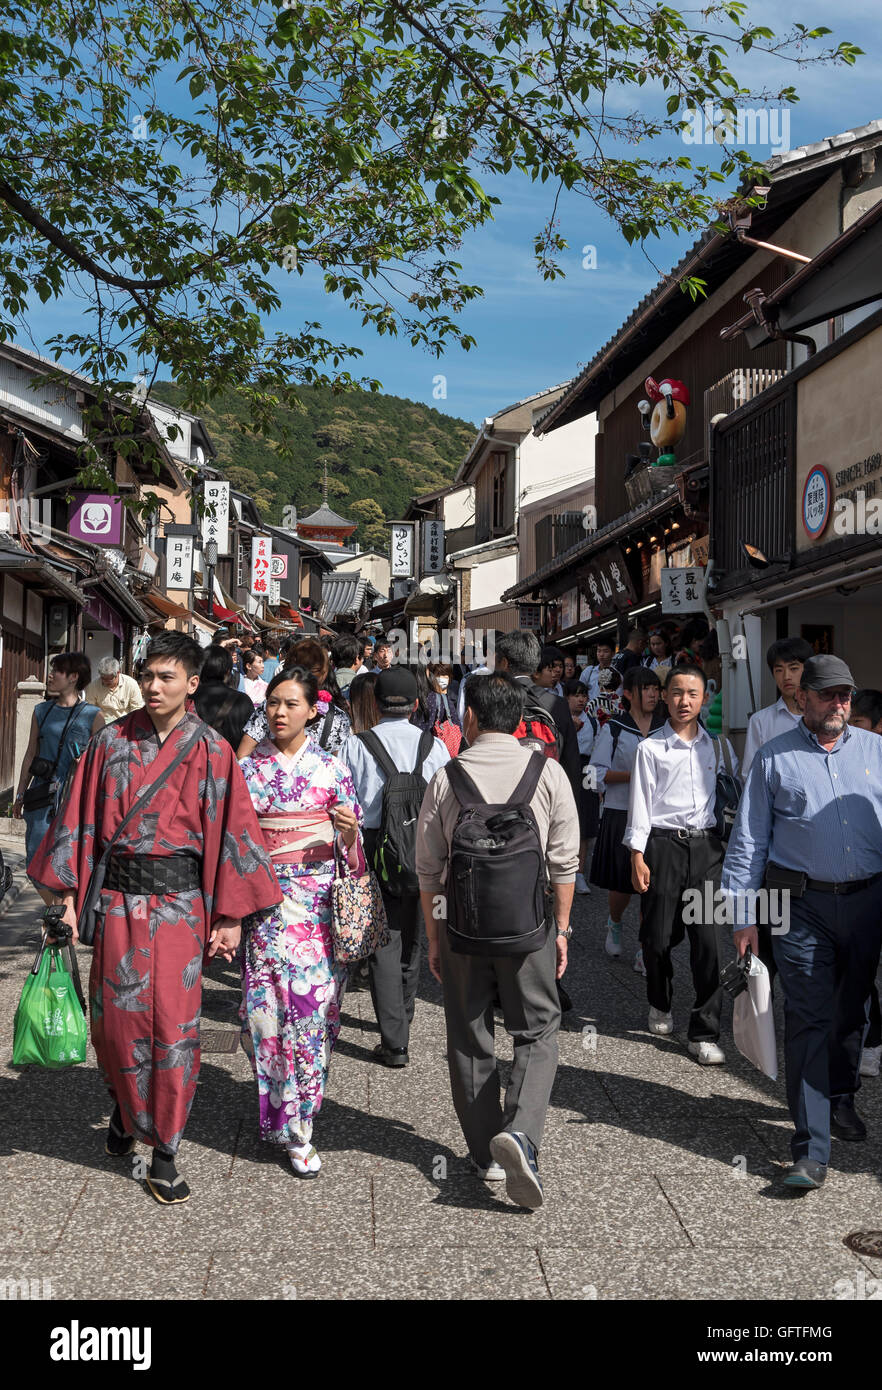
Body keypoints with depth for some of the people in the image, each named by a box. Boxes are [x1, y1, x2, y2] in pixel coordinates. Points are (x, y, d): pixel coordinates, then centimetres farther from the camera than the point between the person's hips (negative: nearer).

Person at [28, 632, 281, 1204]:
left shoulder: (212, 752, -2)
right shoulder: (112, 742, 3)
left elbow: (230, 831, -1)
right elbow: (82, 817, 6)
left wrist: (230, 915, -3)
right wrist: (68, 894, 2)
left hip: (179, 901, -1)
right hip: (118, 897, 2)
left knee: (174, 1024, 0)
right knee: (115, 1017, 7)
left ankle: (164, 1152, 14)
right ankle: (125, 1106, 38)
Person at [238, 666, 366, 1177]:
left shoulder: (331, 768, 3)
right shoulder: (249, 768, 6)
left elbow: (351, 843, 6)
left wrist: (349, 831, -16)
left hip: (319, 902, 0)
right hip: (265, 901, 1)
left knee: (313, 1007, -1)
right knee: (269, 1007, -2)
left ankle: (297, 1121, 14)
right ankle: (287, 1123, 13)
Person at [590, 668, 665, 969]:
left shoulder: (667, 728, 8)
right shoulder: (613, 729, 0)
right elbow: (597, 772, -5)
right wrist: (632, 775, -17)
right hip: (621, 814, -2)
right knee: (622, 882, 6)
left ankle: (644, 952, 5)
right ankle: (614, 923, 39)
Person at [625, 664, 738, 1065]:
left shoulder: (717, 745, 8)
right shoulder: (651, 747, 0)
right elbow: (640, 803, 0)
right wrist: (637, 856, -5)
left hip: (705, 844, 2)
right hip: (663, 844, -1)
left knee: (707, 938, -4)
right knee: (659, 936, 5)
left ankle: (705, 1033, 3)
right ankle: (660, 1005, 34)